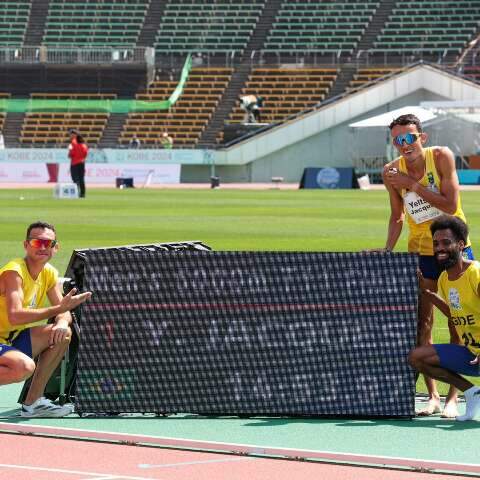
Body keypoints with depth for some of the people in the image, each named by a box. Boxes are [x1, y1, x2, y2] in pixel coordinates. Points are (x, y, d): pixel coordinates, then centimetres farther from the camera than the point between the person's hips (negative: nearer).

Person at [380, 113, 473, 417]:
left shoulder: (441, 156, -17)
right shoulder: (392, 172, -8)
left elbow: (451, 205, -23)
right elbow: (397, 216, 6)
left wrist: (413, 184, -25)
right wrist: (388, 250, -6)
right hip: (420, 252, 3)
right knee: (423, 325, 1)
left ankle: (453, 397, -1)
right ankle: (432, 395, 7)